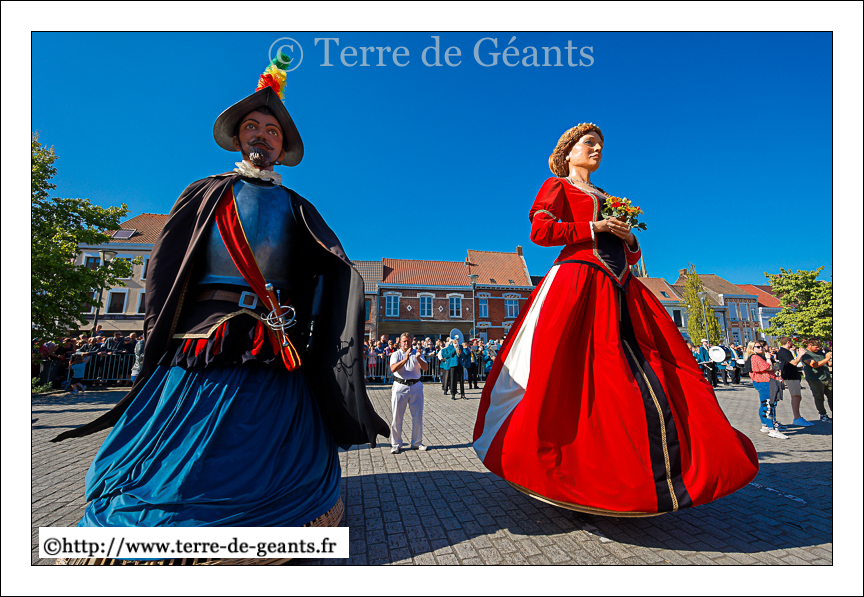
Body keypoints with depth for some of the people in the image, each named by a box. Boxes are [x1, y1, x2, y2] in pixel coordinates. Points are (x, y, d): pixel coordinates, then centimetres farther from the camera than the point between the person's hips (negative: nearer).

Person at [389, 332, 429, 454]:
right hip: (400, 386, -2)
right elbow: (393, 369, -15)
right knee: (397, 417, 0)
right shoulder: (396, 354, 3)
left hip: (416, 386, 2)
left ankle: (417, 443, 22)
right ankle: (396, 444, 14)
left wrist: (418, 359, -21)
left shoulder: (416, 353, 9)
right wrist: (406, 358, -25)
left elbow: (426, 368, -3)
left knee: (418, 416, 7)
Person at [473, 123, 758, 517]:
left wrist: (629, 240, 7)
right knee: (572, 378, -12)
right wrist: (594, 228, -7)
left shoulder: (608, 200, 30)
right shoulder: (557, 187, 12)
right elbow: (539, 231, -7)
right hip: (578, 286, -7)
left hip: (621, 292, 7)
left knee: (655, 379, -1)